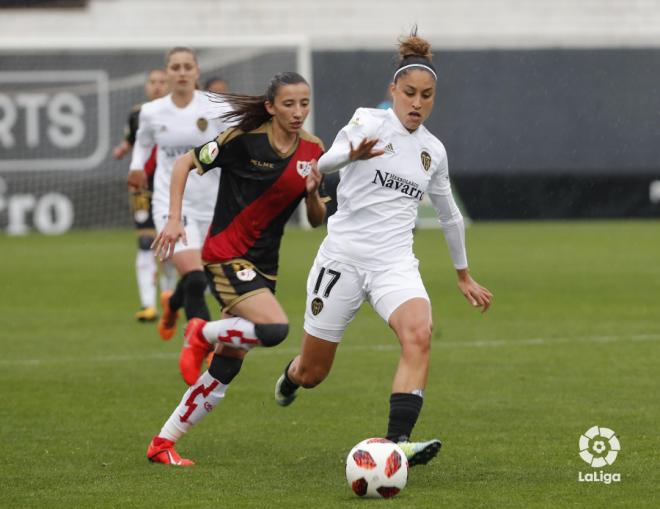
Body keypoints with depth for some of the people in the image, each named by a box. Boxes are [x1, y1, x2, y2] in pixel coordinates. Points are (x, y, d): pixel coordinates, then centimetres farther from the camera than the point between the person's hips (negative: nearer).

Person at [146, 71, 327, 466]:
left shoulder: (313, 151, 3)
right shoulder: (245, 140, -12)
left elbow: (318, 220, 10)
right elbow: (186, 163, -2)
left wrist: (313, 194, -12)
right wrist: (174, 221, -10)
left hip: (264, 265, 6)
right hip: (227, 254, -6)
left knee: (225, 373, 5)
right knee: (275, 328, -29)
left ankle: (164, 442, 16)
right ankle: (203, 334, -1)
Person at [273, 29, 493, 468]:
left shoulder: (434, 151, 11)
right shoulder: (370, 122, -4)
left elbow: (449, 214, 26)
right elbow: (325, 163, -20)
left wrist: (464, 274, 32)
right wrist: (352, 153, -44)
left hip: (395, 263, 3)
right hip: (343, 257, -3)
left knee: (419, 334, -30)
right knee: (312, 374, 6)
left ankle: (398, 442, -38)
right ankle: (290, 377, 46)